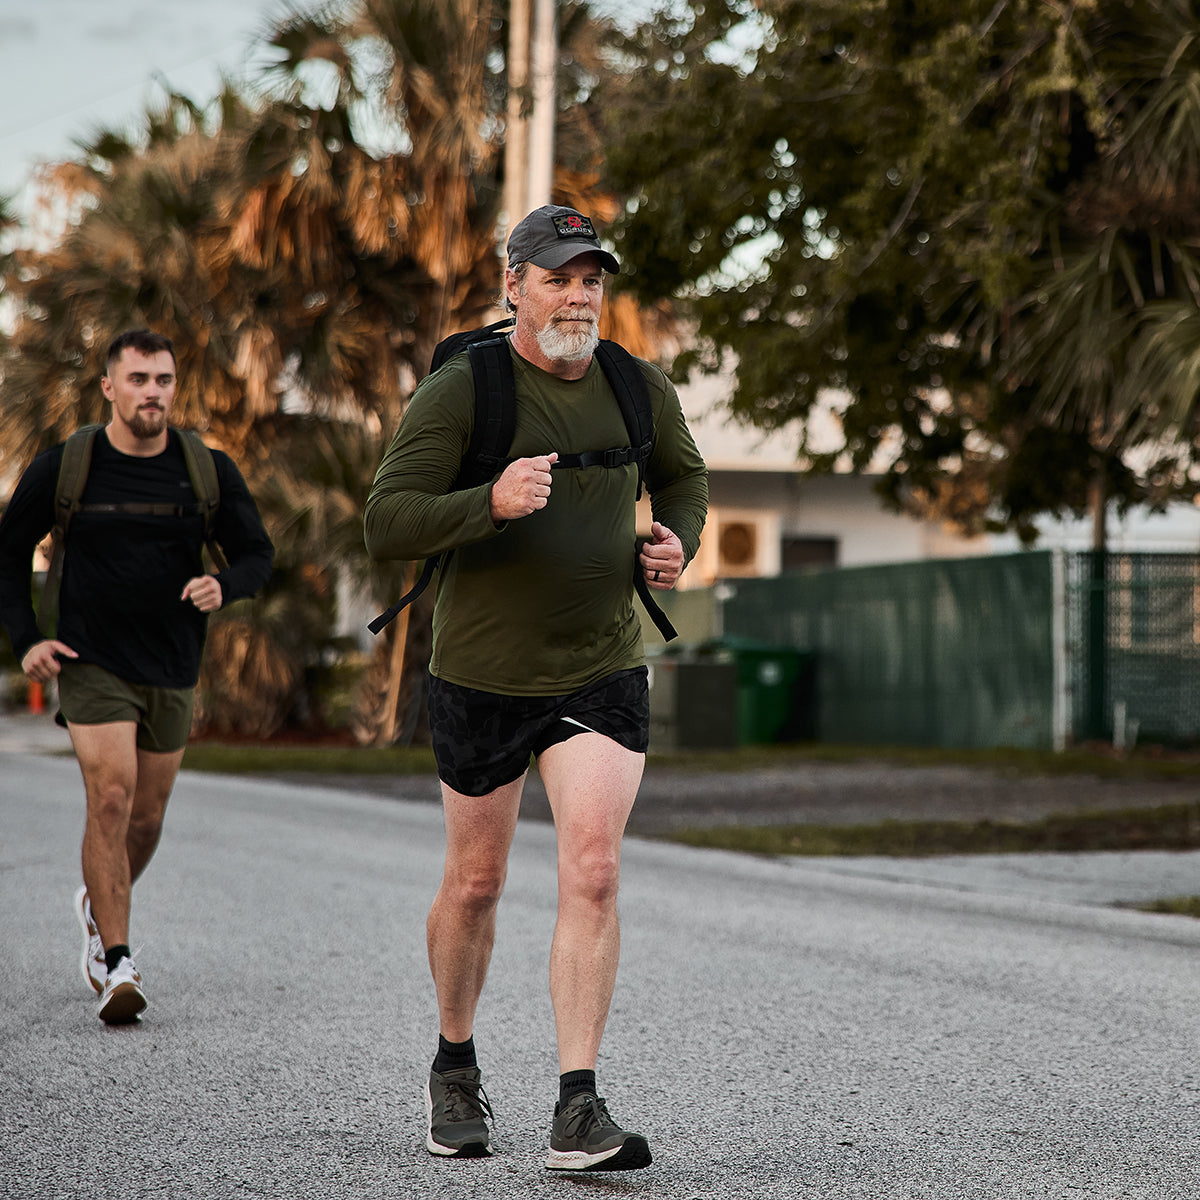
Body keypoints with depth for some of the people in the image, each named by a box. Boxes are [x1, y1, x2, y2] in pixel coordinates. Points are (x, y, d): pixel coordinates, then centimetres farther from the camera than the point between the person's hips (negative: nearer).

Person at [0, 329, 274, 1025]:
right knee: (111, 798, -17)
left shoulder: (208, 472, -2)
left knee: (147, 816, 11)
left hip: (172, 671, 3)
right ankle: (117, 964, -15)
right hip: (92, 661, -3)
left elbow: (257, 554, 5)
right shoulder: (62, 469, -6)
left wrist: (223, 587, -18)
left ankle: (98, 907, 41)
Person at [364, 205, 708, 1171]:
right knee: (475, 883, 11)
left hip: (603, 668, 2)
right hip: (482, 673, -2)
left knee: (594, 872, -13)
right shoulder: (460, 392, -12)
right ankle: (455, 1065, 36)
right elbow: (386, 524, -18)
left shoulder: (640, 389, 1)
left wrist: (678, 544, 1)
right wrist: (491, 503, -34)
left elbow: (684, 475, 22)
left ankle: (579, 1110, -12)